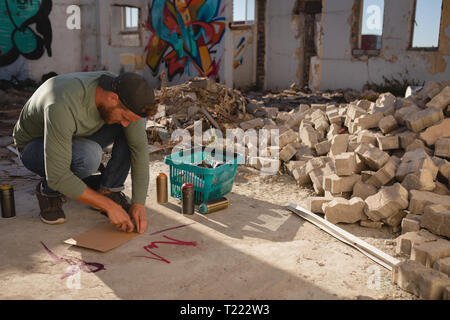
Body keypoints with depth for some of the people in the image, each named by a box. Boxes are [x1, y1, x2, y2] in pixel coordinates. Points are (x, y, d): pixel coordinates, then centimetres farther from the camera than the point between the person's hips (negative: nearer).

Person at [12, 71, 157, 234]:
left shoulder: (122, 89, -23)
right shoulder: (63, 106, -41)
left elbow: (139, 147, -17)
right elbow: (57, 176, -38)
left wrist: (139, 203, -22)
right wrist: (109, 206, -33)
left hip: (76, 138, 5)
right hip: (34, 146, -5)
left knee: (137, 125, -17)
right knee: (88, 156, -39)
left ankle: (109, 190, -8)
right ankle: (48, 191, -7)